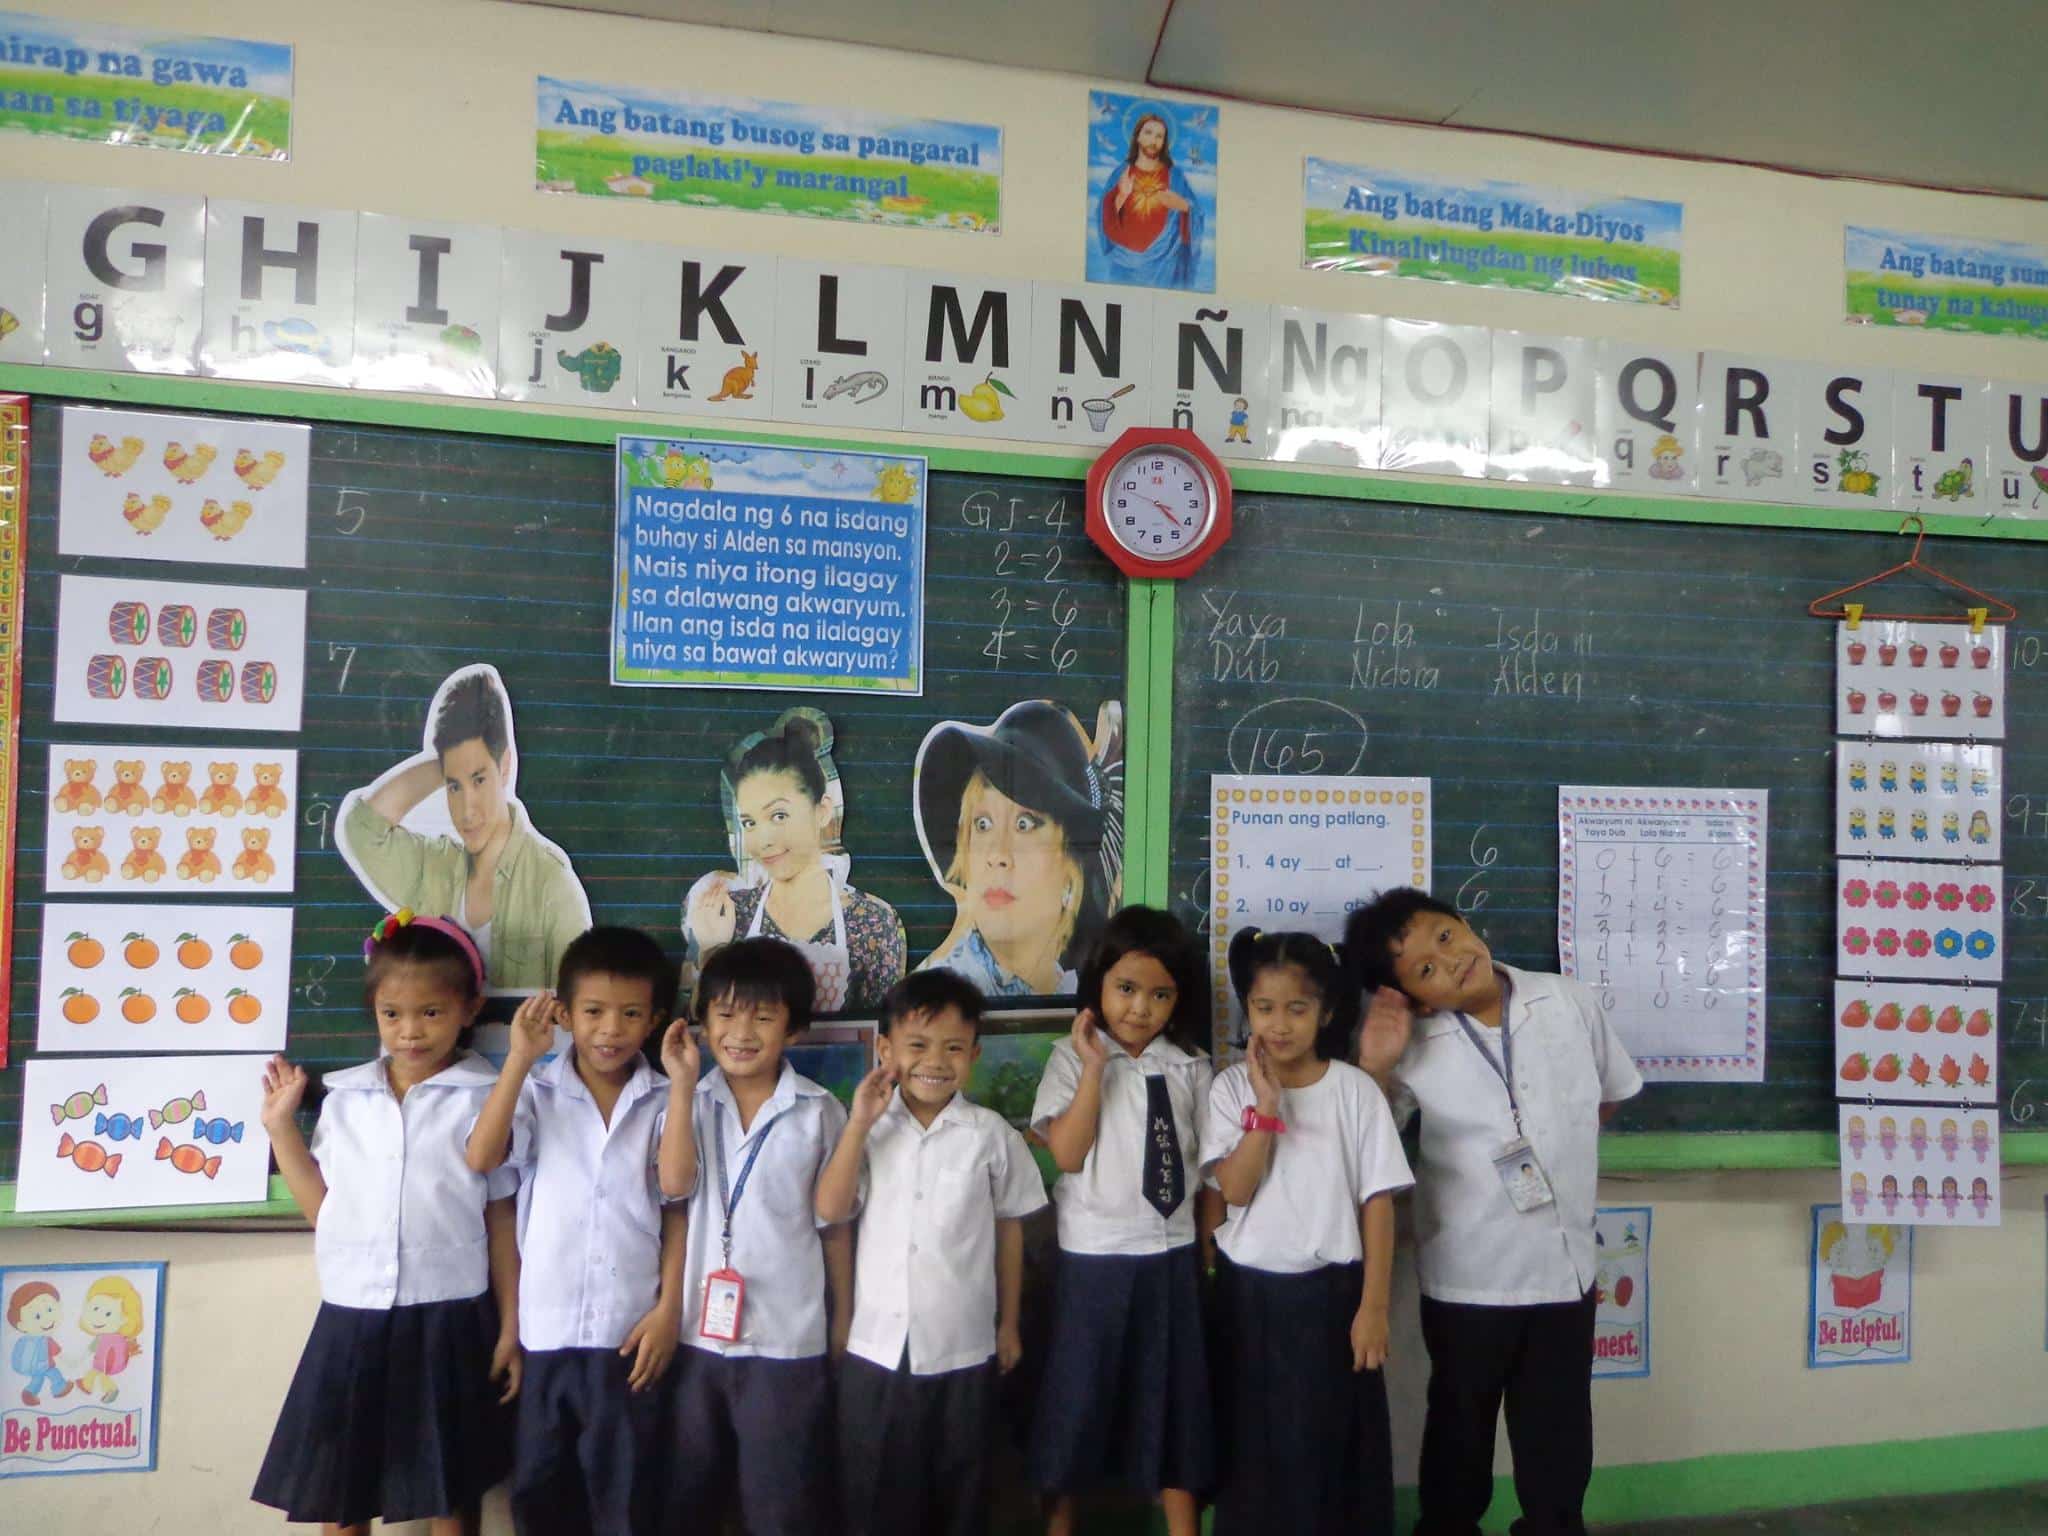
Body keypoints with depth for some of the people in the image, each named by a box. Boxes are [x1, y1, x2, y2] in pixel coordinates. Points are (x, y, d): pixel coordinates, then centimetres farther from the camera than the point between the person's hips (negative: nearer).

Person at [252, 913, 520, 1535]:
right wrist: (281, 1126, 5)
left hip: (446, 1321, -3)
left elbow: (501, 1220, -1)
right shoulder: (345, 1098, 5)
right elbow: (324, 1208, 9)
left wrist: (510, 1328, -1)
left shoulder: (485, 1098, -6)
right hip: (352, 1318, 3)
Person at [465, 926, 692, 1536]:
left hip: (630, 1330, -1)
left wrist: (669, 1309, -5)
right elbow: (480, 1158, -17)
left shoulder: (664, 1103, -1)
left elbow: (677, 1209, 1)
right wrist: (519, 1058, -21)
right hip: (547, 1328, 1)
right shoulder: (538, 1092, -2)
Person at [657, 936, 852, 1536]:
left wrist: (844, 1320, 4)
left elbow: (834, 1223, 1)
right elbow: (673, 1183, -17)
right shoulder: (694, 1103, 0)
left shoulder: (819, 1112, -6)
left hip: (787, 1336, -2)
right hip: (699, 1329, 2)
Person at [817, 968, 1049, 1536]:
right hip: (876, 1346, 1)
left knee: (959, 1483, 15)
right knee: (873, 1486, 13)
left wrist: (1009, 1324, 9)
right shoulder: (870, 1128, -3)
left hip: (963, 1348, 0)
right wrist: (859, 1123, -17)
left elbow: (1009, 1229, 4)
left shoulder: (990, 1134, -6)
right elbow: (830, 1209, -12)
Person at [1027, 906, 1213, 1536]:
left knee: (1173, 1395, 13)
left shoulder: (1190, 1067, 2)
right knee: (1078, 1394, 10)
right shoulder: (1072, 1058, -6)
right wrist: (1094, 1065, -19)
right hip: (1093, 1257, -2)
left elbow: (1210, 1166, 6)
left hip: (1171, 1257, 2)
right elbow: (1066, 1154, -16)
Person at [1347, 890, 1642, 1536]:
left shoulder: (1568, 1002, -6)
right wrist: (1374, 1065, -19)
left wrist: (1561, 1156, 8)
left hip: (1565, 1264, 2)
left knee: (1558, 1434, 18)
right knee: (1461, 1428, 16)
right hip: (1468, 1276, -2)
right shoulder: (1417, 1046, -12)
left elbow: (1609, 1091, 13)